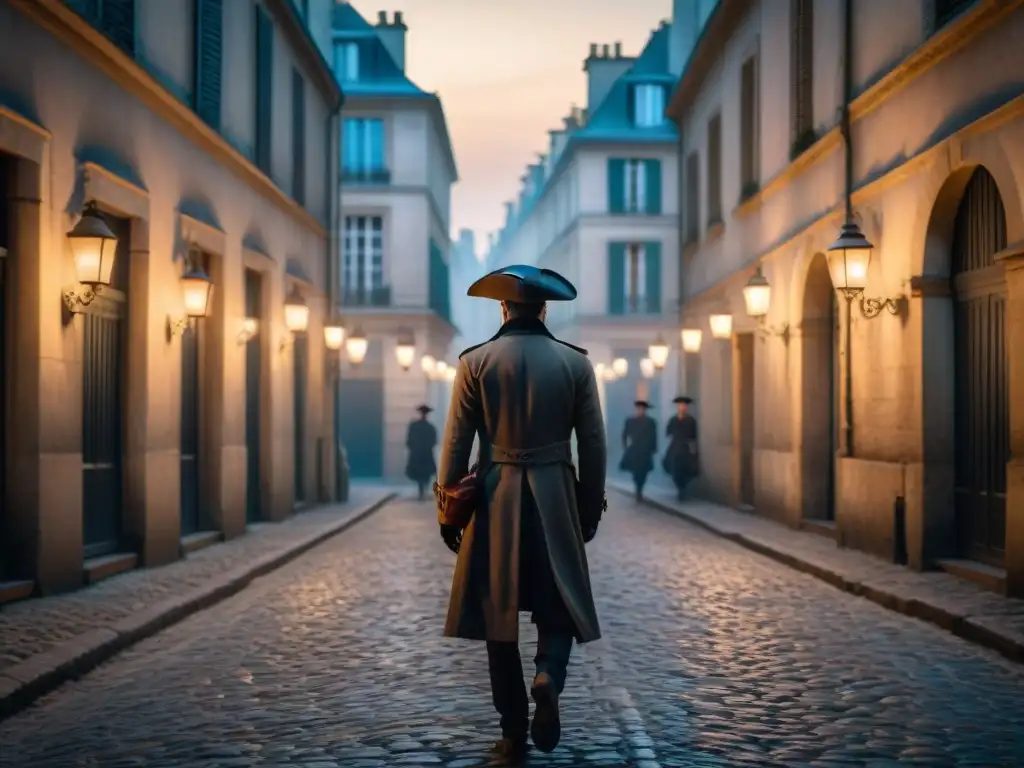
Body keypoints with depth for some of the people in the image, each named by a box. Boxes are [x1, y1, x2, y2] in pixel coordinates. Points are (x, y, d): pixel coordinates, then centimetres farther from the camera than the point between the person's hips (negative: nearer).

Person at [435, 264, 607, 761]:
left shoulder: (475, 361, -2)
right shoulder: (575, 362, 1)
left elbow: (456, 442, -2)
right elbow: (593, 445, 2)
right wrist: (591, 510, 12)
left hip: (496, 498, 0)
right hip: (555, 500, 0)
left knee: (500, 613, 8)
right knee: (557, 606, 12)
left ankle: (513, 731, 10)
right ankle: (548, 676, -18)